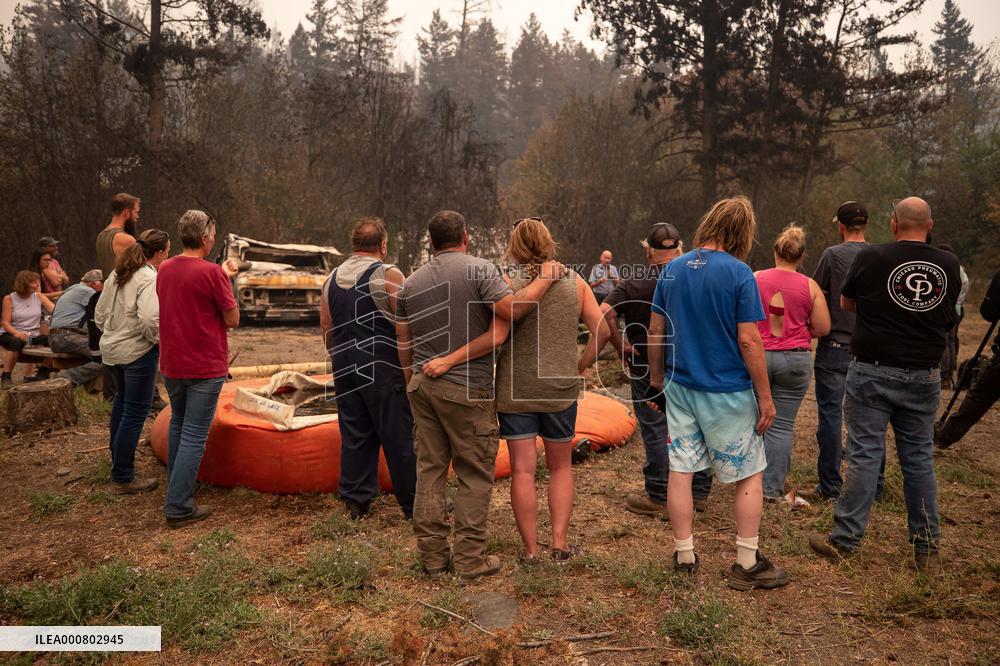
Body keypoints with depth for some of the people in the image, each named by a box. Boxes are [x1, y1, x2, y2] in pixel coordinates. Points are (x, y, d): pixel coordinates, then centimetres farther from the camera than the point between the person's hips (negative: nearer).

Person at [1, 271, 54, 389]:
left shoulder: (39, 297, 7)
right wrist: (16, 332, -29)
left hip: (34, 336, 3)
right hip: (12, 335, -3)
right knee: (16, 342, -39)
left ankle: (42, 374, -5)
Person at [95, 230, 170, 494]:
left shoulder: (117, 275, 8)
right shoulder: (150, 278, -18)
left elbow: (99, 314, 13)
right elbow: (149, 319, -30)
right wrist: (160, 341, -13)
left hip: (111, 350, 9)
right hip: (138, 353, -9)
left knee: (122, 400, 27)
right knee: (135, 413, -1)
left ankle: (117, 455, 44)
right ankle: (123, 478, 6)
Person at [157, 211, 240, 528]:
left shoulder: (164, 269, 4)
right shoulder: (211, 272, -17)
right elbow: (233, 320, -11)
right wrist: (227, 280, -2)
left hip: (171, 365, 7)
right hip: (205, 368, -7)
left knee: (178, 425, 24)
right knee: (194, 436, 0)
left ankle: (176, 488, 36)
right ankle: (179, 507, 4)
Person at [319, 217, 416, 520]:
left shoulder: (332, 279, 11)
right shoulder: (388, 275, -9)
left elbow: (326, 330, 16)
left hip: (345, 370, 6)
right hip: (384, 370, -6)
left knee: (355, 436, 12)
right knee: (400, 438, 1)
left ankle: (356, 500, 17)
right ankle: (414, 504, 8)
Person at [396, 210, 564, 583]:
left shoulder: (411, 283, 10)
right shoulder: (479, 269, -8)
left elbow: (404, 343, 12)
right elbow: (510, 310, -20)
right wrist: (545, 278, -7)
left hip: (422, 385, 6)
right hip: (467, 389, -6)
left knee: (429, 469, 10)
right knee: (474, 474, 4)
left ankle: (432, 557, 17)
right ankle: (470, 560, 8)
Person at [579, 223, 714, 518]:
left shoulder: (632, 285, -10)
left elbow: (604, 313, -22)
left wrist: (621, 345, -12)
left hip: (647, 370, -4)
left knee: (655, 432, 5)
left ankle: (659, 498, 13)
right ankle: (700, 492, 29)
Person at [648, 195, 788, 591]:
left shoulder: (672, 269, 3)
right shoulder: (738, 273, -14)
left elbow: (655, 329, 7)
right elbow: (749, 341, -16)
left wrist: (655, 374, 19)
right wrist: (765, 397, -8)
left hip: (681, 388, 5)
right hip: (728, 394, -5)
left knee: (680, 470, 10)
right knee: (749, 476, 11)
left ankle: (684, 557, 22)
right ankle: (747, 565, 18)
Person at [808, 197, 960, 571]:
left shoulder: (871, 259, -9)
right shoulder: (948, 266, 1)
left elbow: (846, 303, 7)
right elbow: (948, 317, 16)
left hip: (873, 372, -3)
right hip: (924, 376, 3)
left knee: (864, 455, 1)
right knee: (919, 458, 12)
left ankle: (845, 541, 7)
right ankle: (928, 547, 21)